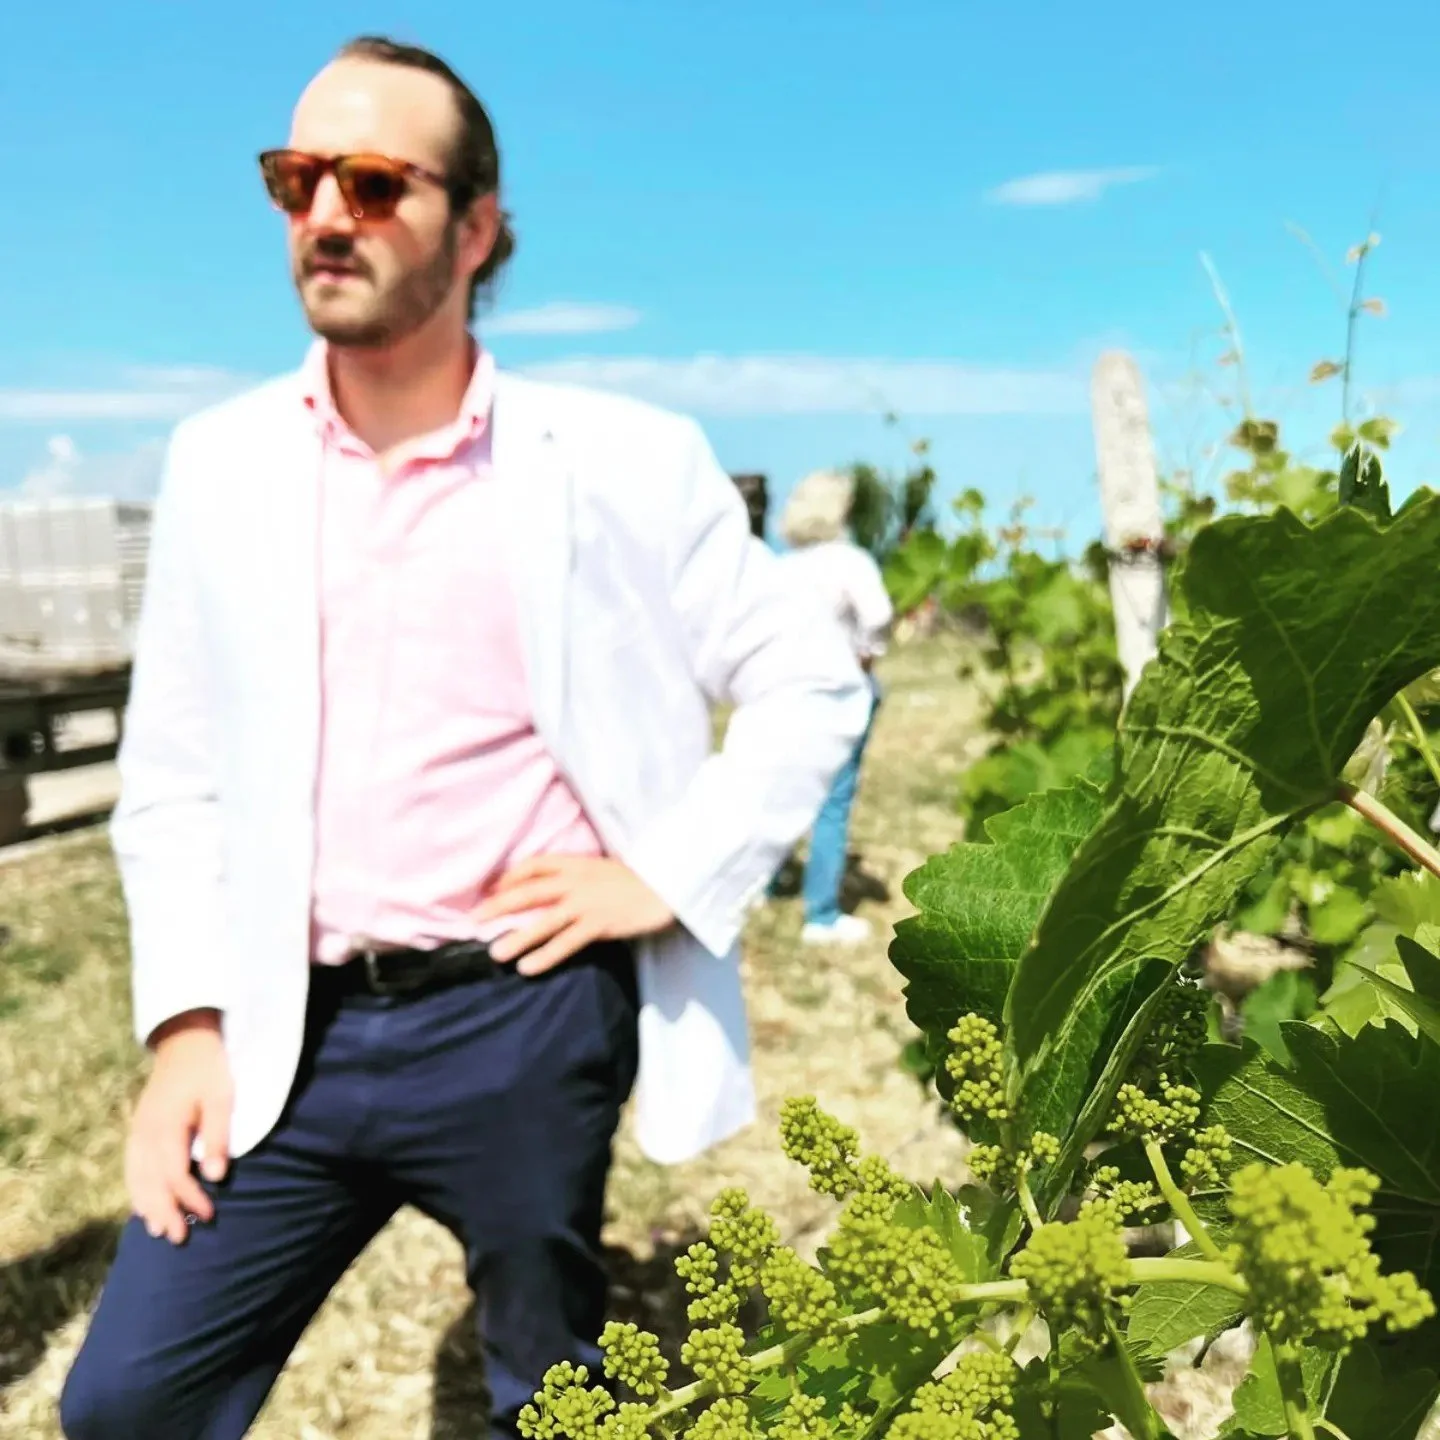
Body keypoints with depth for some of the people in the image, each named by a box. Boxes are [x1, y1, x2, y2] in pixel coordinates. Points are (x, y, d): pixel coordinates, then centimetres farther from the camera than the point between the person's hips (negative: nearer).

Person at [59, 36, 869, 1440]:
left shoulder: (620, 460, -4)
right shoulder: (220, 460, 5)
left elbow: (812, 686, 2)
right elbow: (173, 776, 7)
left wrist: (669, 874, -7)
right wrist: (187, 1022, -1)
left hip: (524, 1019, -2)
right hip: (286, 1035, 3)